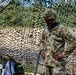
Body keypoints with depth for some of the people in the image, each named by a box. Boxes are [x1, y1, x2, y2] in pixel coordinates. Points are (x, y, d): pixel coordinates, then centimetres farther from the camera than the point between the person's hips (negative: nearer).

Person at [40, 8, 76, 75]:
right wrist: (42, 51, 12)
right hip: (48, 61, 7)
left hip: (58, 62, -7)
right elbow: (42, 41, 28)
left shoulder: (62, 29, -12)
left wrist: (64, 54, -15)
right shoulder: (46, 30, 10)